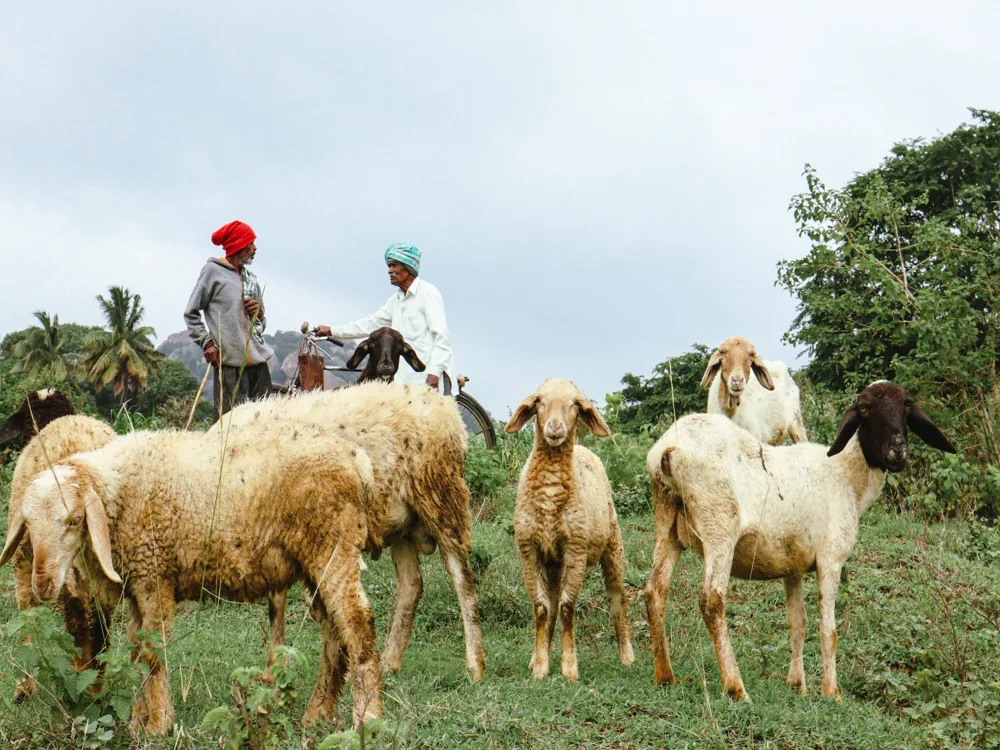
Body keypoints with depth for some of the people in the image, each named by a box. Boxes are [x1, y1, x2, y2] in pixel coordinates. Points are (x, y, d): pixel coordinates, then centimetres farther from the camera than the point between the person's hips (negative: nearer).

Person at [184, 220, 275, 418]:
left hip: (258, 360, 6)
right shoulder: (213, 270, 3)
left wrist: (259, 313, 3)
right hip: (229, 362, -6)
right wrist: (207, 343, -8)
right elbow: (191, 314, 3)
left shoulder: (251, 279, 20)